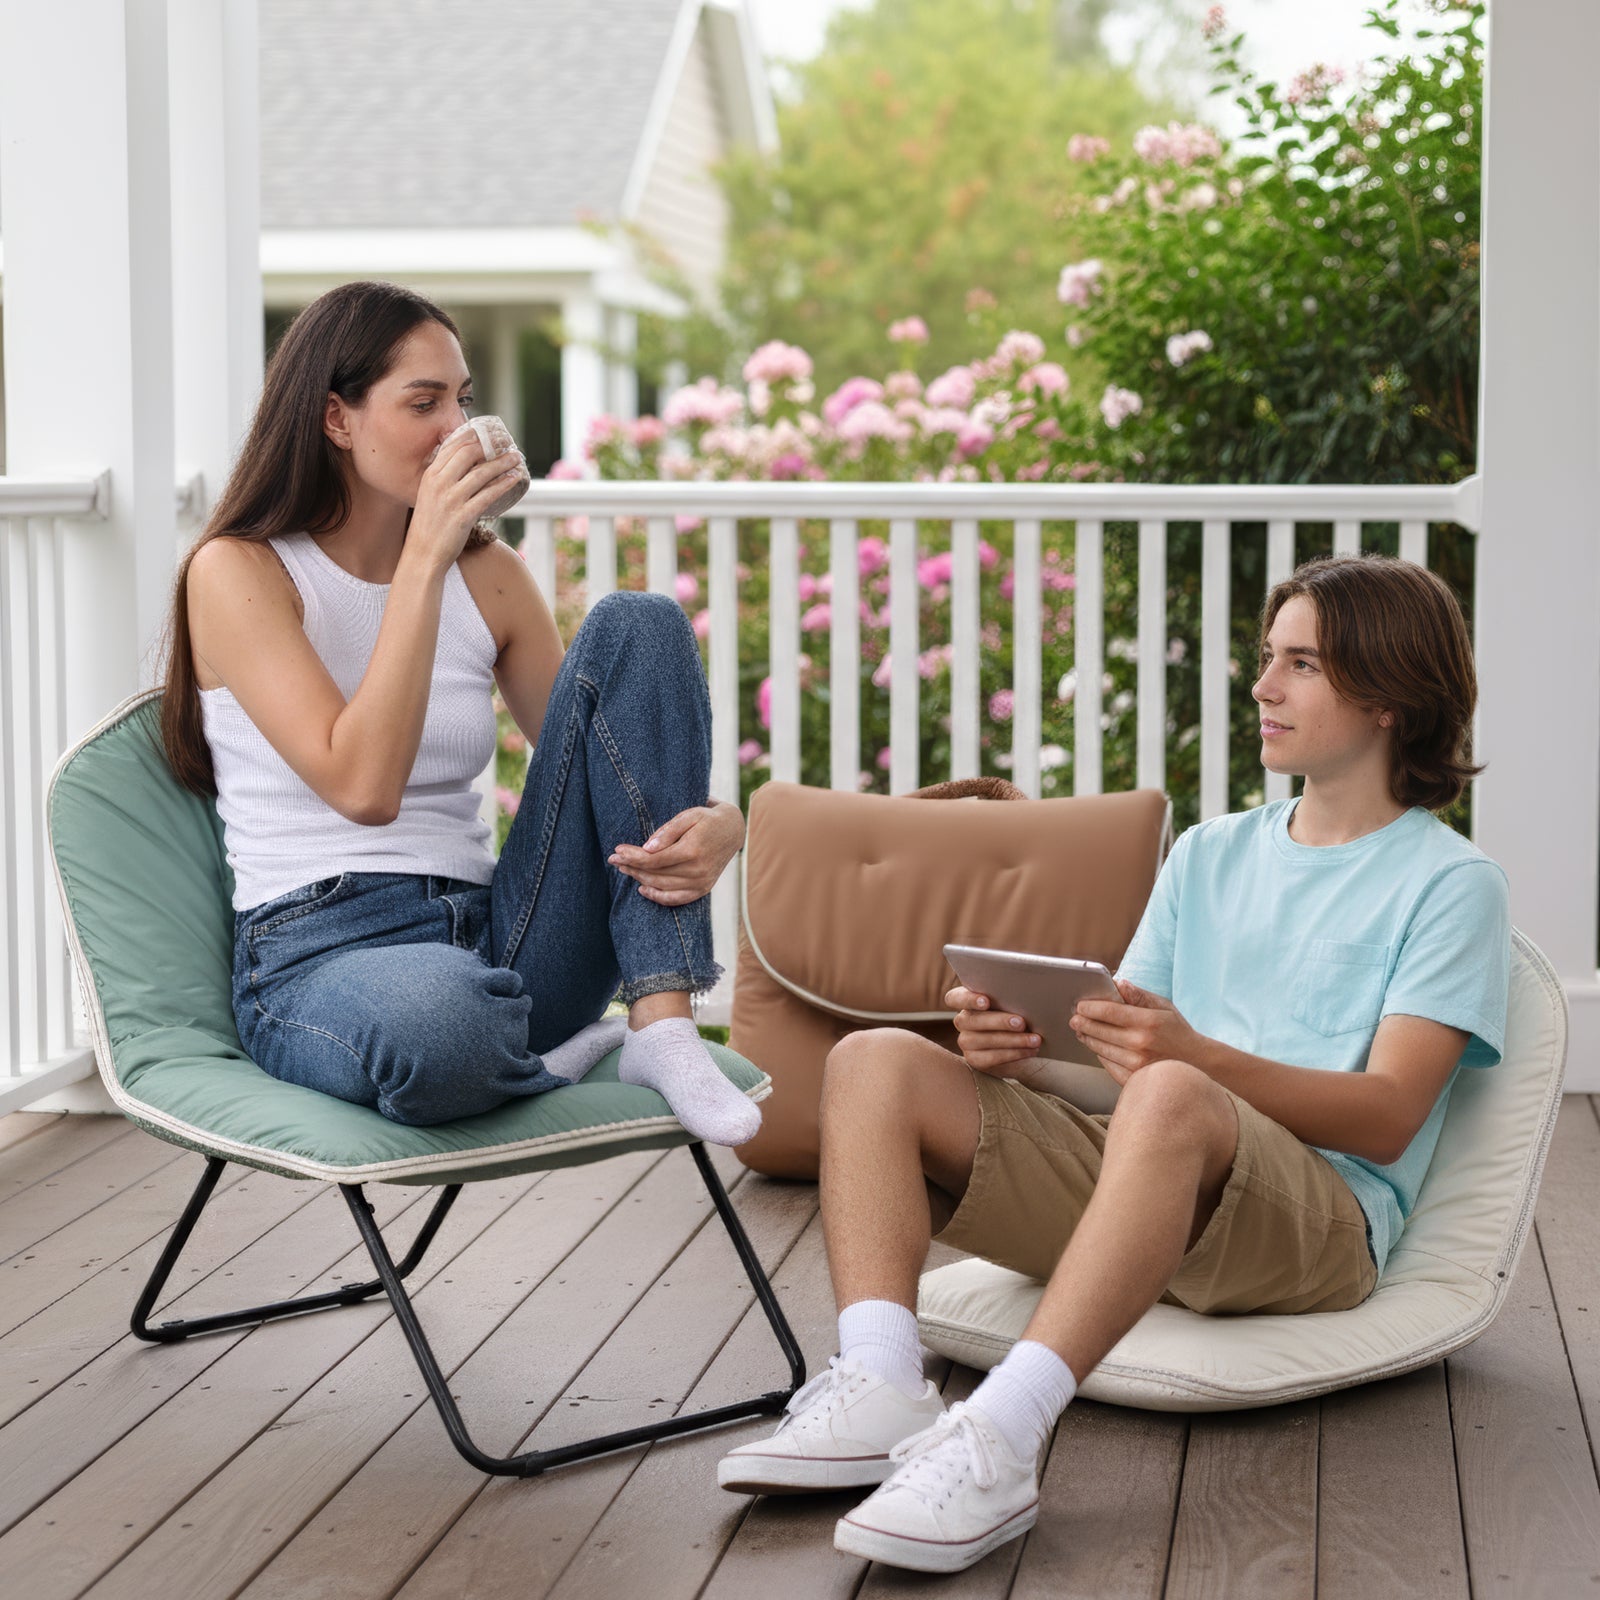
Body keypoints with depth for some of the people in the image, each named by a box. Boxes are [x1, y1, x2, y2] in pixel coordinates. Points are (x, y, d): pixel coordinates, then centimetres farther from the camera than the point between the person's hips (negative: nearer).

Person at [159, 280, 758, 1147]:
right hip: (318, 961, -6)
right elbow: (362, 785, -17)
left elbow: (594, 757, 13)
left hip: (495, 934, 6)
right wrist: (423, 559, -18)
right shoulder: (238, 572, -4)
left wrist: (715, 823, -10)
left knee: (637, 625, -11)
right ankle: (559, 1047, -7)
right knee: (436, 1021, -45)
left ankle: (662, 1021, -19)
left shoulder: (488, 574, 13)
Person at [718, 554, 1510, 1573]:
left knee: (1170, 1100, -39)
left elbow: (1390, 1115, -8)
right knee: (875, 1062, -11)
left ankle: (998, 1442, -46)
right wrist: (1026, 1053, -7)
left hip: (1322, 1220, -6)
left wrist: (1197, 1057, -24)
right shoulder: (1211, 854, 25)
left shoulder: (1449, 880, 6)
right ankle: (880, 1395, -29)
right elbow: (1114, 1054, 18)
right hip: (1134, 1172, 6)